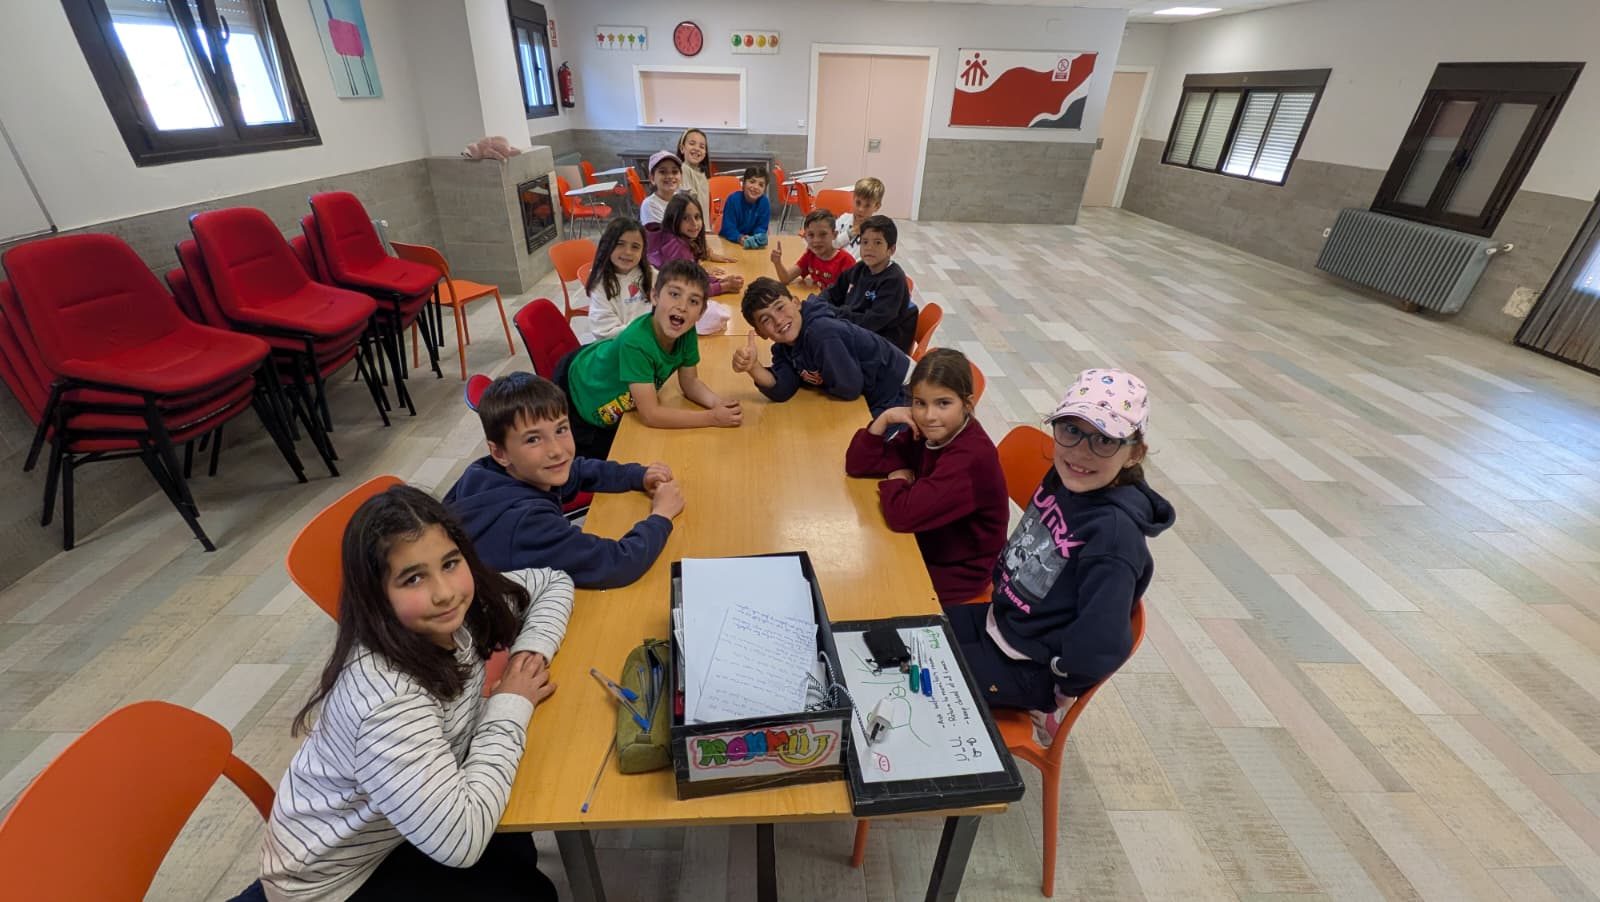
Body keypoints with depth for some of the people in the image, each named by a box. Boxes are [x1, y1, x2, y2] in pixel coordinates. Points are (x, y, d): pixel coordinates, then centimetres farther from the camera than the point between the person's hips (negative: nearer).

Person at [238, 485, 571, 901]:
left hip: (390, 824, 6)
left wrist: (531, 649, -21)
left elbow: (554, 582, -3)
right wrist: (511, 707, -30)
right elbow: (460, 842, -39)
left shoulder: (461, 609, -19)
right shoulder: (388, 696, -39)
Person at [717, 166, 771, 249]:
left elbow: (761, 227, -4)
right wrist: (740, 238, -40)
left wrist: (758, 238, -28)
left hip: (752, 240, 2)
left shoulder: (765, 202, -10)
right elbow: (728, 228, -20)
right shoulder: (733, 199, -17)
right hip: (729, 241, -2)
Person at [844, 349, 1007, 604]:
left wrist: (896, 480, -15)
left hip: (957, 574, -6)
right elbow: (857, 465, -5)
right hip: (925, 547, 7)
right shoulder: (926, 433, -6)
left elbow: (903, 513, -35)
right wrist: (884, 419, -18)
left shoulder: (972, 456, -30)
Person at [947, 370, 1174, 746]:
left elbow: (1103, 643, -34)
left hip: (1027, 668, -7)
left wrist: (1064, 684, -18)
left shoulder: (1115, 531, -30)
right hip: (998, 618, 7)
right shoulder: (1062, 479, -7)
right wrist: (1001, 586, 7)